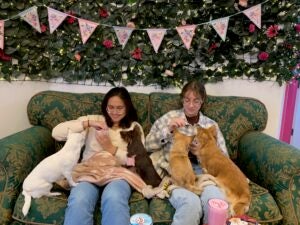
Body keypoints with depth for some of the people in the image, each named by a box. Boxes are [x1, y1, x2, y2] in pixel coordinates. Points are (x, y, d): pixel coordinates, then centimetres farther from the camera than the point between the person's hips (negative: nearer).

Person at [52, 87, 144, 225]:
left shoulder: (134, 127, 14)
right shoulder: (93, 120, 15)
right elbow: (56, 132, 4)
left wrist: (111, 148, -9)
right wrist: (88, 123, -7)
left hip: (118, 173, -1)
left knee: (113, 199, -36)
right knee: (78, 201, -33)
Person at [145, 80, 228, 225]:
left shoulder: (211, 124, 16)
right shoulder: (170, 117, 10)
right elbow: (148, 145, 6)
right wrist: (168, 130, -10)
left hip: (202, 171, 2)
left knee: (217, 200, -32)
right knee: (191, 203, -34)